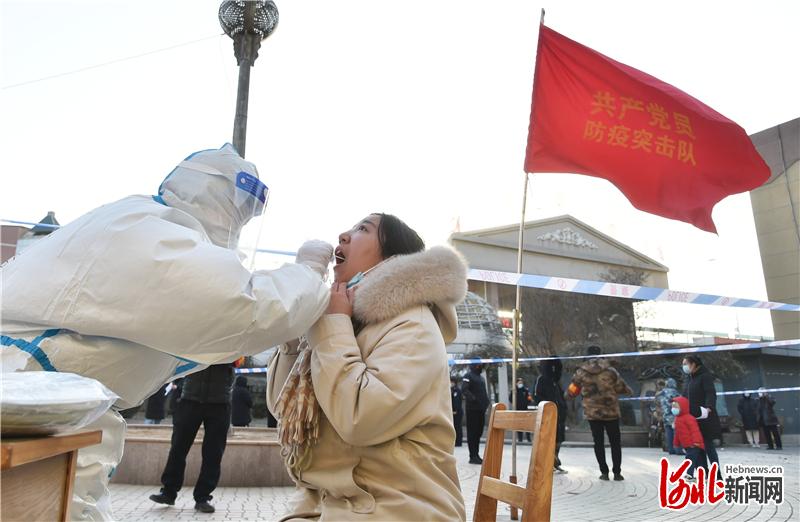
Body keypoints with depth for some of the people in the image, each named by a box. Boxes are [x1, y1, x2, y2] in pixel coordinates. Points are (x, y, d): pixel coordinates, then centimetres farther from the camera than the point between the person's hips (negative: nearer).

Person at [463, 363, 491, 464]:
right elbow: (464, 389, -18)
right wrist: (473, 399, -25)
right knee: (472, 432, -5)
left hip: (481, 408, 8)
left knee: (479, 432, 11)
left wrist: (486, 401, 12)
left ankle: (476, 454, 19)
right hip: (472, 408, -8)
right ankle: (473, 456, -1)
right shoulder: (468, 376, -6)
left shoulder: (481, 377, 20)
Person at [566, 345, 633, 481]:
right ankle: (617, 472, 13)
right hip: (610, 411, -1)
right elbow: (621, 387, 1)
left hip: (592, 412, 1)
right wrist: (629, 391, 23)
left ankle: (604, 472, 10)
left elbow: (571, 392, 3)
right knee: (615, 442, 12)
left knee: (598, 442, 11)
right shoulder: (610, 370, -5)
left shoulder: (581, 372, -2)